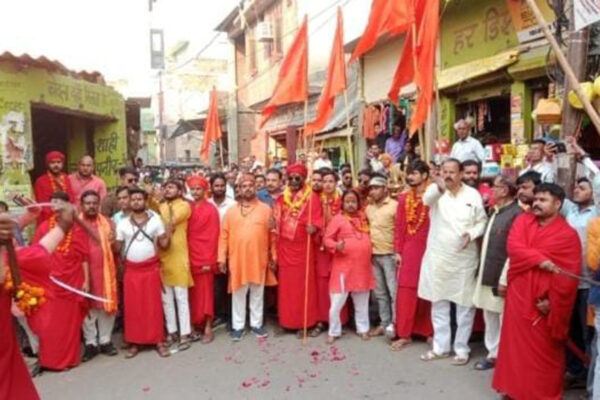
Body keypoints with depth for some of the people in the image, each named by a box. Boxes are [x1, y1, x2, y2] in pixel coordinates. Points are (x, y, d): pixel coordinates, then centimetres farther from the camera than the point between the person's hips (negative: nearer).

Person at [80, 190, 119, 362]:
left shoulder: (107, 222, 8)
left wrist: (114, 242, -11)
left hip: (106, 270, 3)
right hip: (85, 271, -3)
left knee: (108, 305, 8)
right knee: (88, 307, 5)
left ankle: (105, 340, 21)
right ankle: (91, 343, 16)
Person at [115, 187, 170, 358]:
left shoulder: (155, 219, 0)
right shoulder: (123, 223, 3)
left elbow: (164, 244, -1)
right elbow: (117, 248, 3)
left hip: (151, 268, -1)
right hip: (131, 270, 1)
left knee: (153, 305, 2)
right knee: (132, 306, 4)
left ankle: (158, 341, 9)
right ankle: (134, 342, 14)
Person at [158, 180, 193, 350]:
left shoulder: (184, 205, -1)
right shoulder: (161, 207, 20)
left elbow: (172, 220, -18)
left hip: (178, 256, -6)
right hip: (162, 256, 6)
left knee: (181, 297, -2)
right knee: (166, 298, 11)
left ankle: (184, 334, 4)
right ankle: (171, 331, 21)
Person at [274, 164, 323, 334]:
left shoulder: (312, 197, -3)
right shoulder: (281, 198, 11)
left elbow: (317, 219, -10)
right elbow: (277, 221, 14)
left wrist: (314, 227, -29)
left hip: (303, 247, -4)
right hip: (285, 247, 4)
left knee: (304, 284, 2)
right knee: (286, 285, 9)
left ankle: (305, 322, 11)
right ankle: (287, 320, 19)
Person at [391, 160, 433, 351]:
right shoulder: (403, 198, 6)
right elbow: (399, 227, 8)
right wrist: (398, 251, 4)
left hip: (428, 249, -3)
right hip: (408, 250, 4)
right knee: (405, 292, 4)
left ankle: (429, 332, 24)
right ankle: (405, 334, 13)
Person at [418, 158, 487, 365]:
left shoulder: (473, 194, -1)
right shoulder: (436, 191, -5)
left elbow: (482, 221, 4)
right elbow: (427, 198, -29)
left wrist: (472, 234, -17)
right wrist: (439, 188, -51)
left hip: (465, 259, 0)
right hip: (438, 257, 1)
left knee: (465, 304, 6)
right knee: (438, 303, 11)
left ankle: (461, 348, 20)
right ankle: (440, 346, 25)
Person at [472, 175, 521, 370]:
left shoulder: (516, 214, -17)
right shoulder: (496, 212, 12)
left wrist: (504, 279, -20)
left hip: (501, 277, -9)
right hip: (488, 274, 9)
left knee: (504, 318, 5)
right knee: (490, 316, 16)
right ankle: (493, 353, 29)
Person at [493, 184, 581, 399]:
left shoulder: (567, 234, -8)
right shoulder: (522, 221, 4)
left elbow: (569, 275, -10)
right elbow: (513, 247, -11)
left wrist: (552, 301, -14)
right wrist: (539, 260, -23)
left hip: (543, 302, -4)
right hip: (519, 295, 4)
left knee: (544, 349, 7)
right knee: (516, 343, 13)